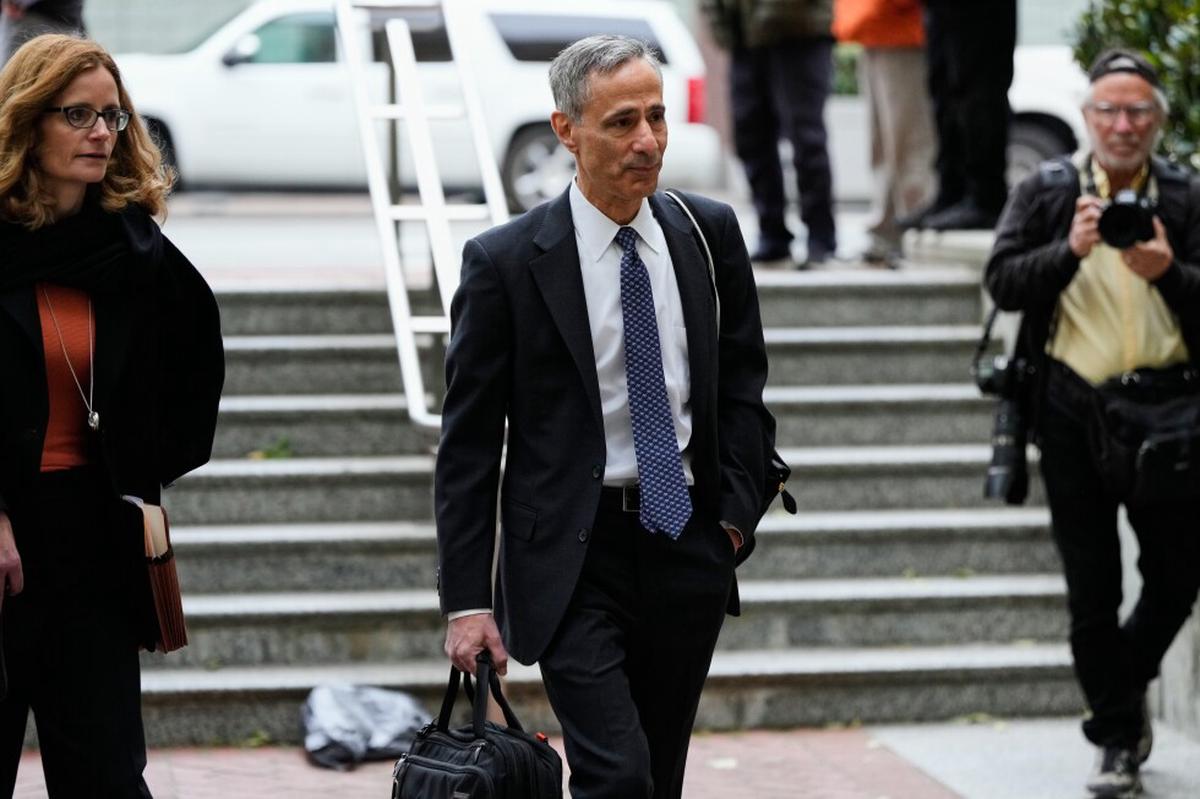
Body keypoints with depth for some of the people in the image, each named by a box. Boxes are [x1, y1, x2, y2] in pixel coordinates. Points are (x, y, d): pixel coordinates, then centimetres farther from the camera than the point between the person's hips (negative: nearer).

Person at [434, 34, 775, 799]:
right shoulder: (507, 261, -7)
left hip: (687, 546, 4)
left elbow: (743, 384, 14)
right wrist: (468, 600, -9)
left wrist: (737, 510, 1)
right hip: (573, 559, -4)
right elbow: (468, 444, -5)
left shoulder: (710, 233, 4)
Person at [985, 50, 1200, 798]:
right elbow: (1004, 280, -4)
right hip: (1075, 409, 0)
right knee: (1092, 590, 5)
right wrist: (1070, 251, -20)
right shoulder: (1049, 191, 4)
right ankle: (1118, 738, 15)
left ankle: (1126, 685, 34)